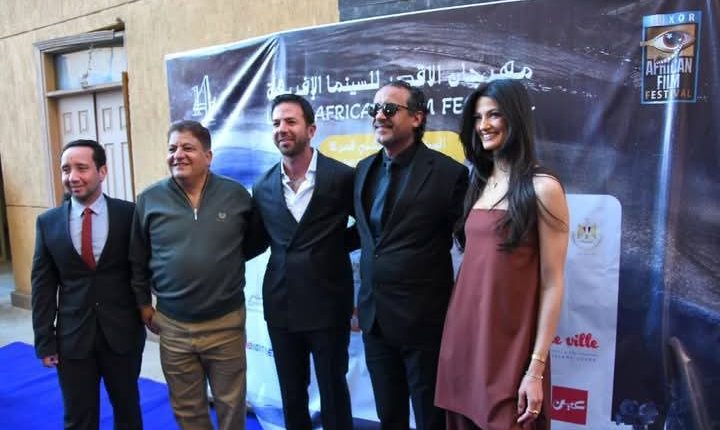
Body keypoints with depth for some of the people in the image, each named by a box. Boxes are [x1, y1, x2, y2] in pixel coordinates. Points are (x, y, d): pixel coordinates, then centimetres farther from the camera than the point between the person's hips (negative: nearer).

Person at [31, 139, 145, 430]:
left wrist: (143, 313, -2)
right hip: (72, 337, 1)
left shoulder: (129, 214, -7)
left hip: (123, 333, -1)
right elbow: (43, 285, 2)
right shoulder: (48, 222, -1)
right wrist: (44, 340, 1)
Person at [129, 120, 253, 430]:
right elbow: (137, 260, 7)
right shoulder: (149, 199, -3)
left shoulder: (236, 195, -6)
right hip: (173, 327, 1)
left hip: (226, 323, -1)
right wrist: (144, 304, 11)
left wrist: (226, 264, 1)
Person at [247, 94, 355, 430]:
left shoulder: (342, 177, -9)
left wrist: (335, 245, -4)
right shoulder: (263, 187, 3)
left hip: (328, 305, -3)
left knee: (333, 393, 13)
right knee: (291, 395, 18)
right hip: (280, 306, 4)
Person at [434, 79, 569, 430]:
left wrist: (536, 368, -13)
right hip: (463, 337, 6)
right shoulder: (478, 184, 10)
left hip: (508, 346, -6)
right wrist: (456, 335, 10)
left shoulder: (542, 188, -10)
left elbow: (552, 285, -11)